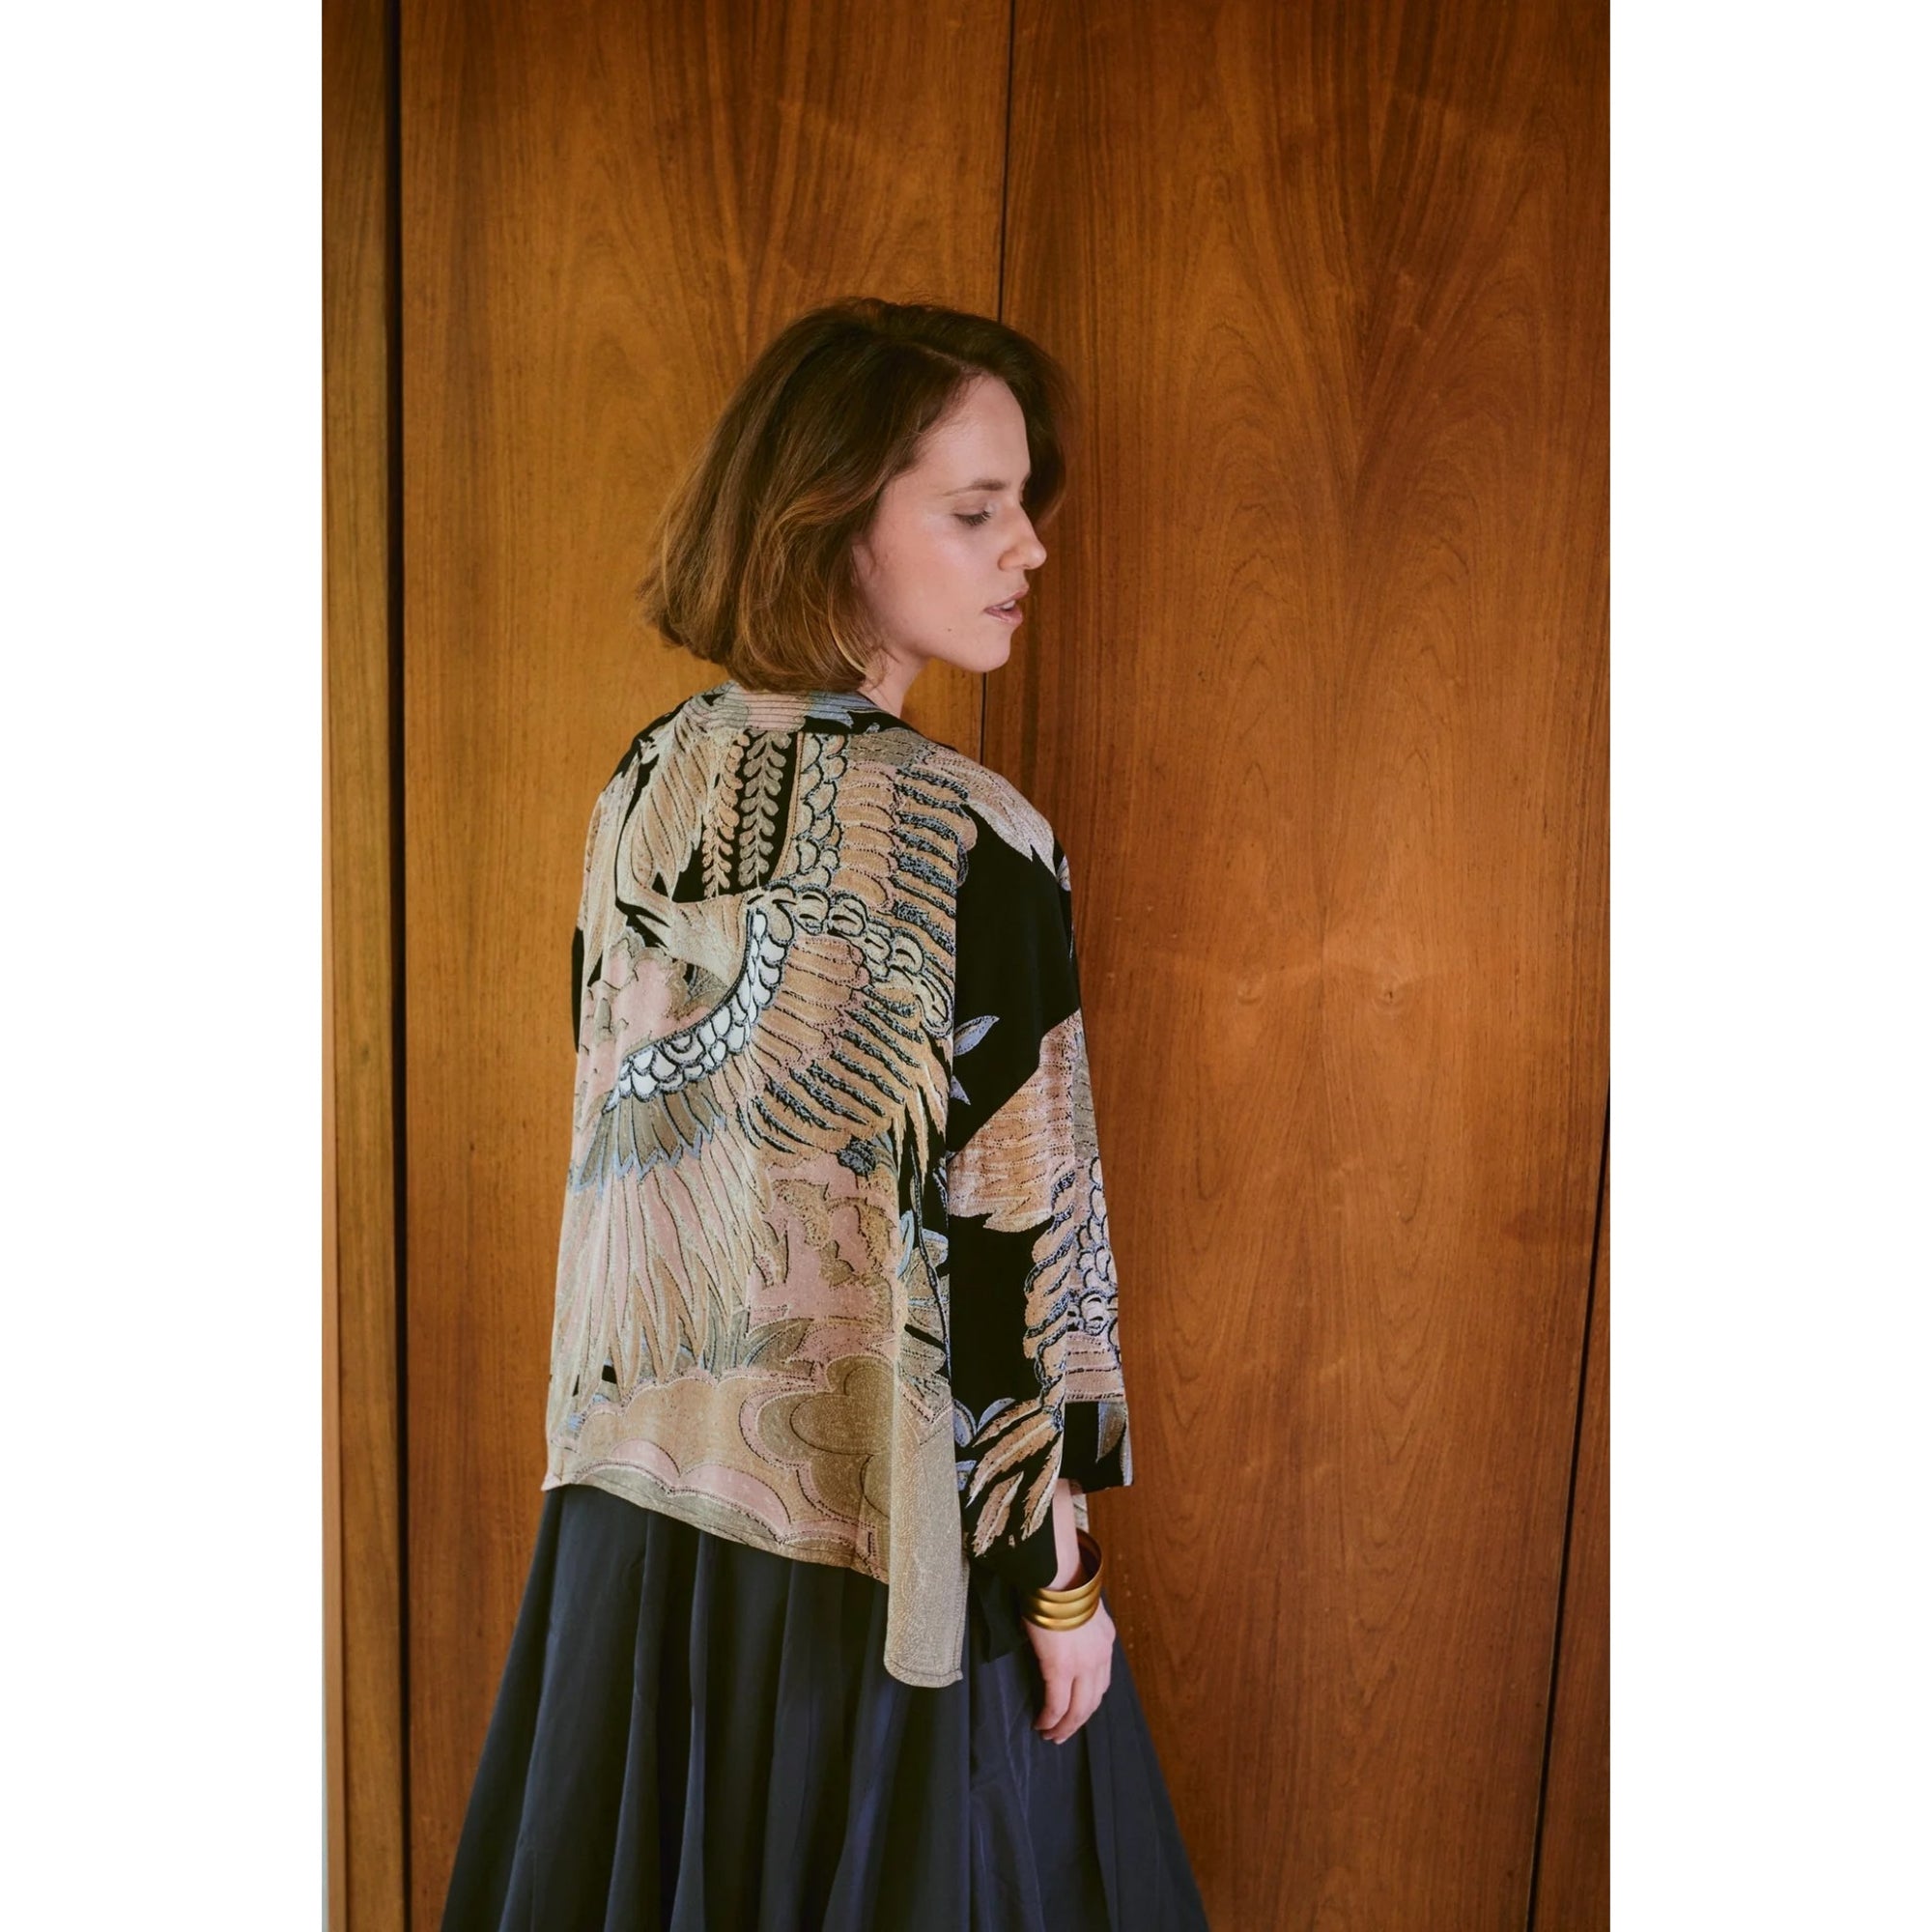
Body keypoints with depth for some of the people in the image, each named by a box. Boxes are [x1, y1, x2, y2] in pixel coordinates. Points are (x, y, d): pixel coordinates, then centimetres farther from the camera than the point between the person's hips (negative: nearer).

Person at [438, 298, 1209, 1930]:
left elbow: (637, 1144, 5)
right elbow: (1003, 1240, -20)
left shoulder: (644, 787, -2)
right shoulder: (966, 843, -22)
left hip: (637, 1504, 6)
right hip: (893, 1547, -6)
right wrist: (1061, 1578, -7)